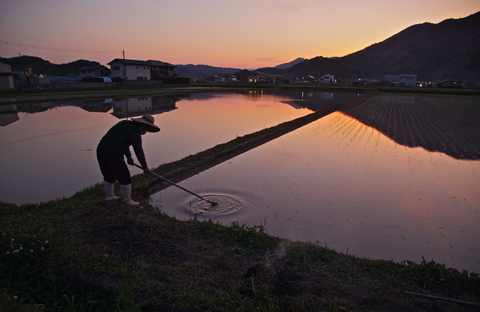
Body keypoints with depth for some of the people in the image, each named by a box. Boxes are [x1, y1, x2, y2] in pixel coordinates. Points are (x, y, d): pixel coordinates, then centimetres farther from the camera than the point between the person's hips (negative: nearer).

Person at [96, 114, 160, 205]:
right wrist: (145, 166, 2)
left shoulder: (125, 123, 15)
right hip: (113, 154, -10)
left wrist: (128, 156, 29)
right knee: (124, 176, 3)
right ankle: (126, 199, 14)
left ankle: (109, 195, 40)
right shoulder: (135, 133, -13)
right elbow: (139, 151, -9)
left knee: (109, 174, 25)